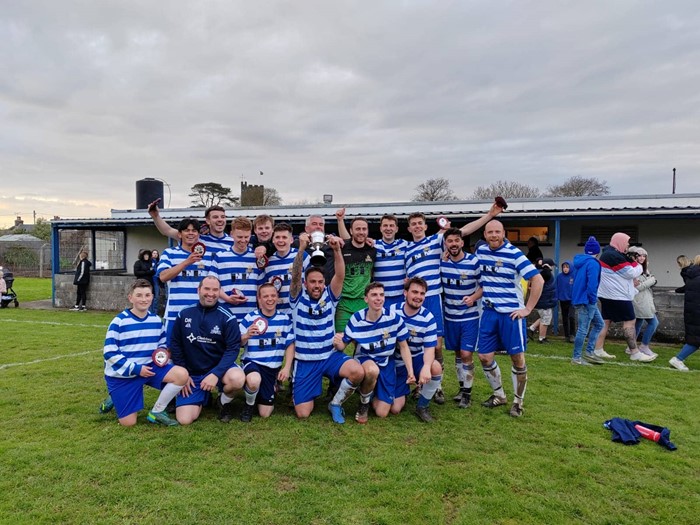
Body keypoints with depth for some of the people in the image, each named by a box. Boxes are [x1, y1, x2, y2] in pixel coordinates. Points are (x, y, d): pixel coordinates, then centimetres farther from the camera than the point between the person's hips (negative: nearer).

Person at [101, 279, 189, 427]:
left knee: (182, 374, -20)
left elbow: (162, 344, 17)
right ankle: (114, 399, 27)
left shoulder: (156, 320, 2)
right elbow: (110, 353, -15)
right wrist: (136, 368, -20)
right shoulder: (119, 321, -14)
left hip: (149, 367, 4)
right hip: (123, 374, -4)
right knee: (128, 423, -6)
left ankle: (156, 412, -3)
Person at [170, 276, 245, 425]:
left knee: (237, 378, -35)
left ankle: (224, 402, 1)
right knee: (184, 420, -9)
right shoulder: (184, 314, -4)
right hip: (192, 373, 2)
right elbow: (175, 344, 4)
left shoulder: (227, 317, -12)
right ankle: (202, 396, 25)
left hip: (219, 367, -2)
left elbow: (233, 348, -15)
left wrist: (216, 373, -26)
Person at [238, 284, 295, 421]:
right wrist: (247, 335, -29)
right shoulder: (250, 318, -9)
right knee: (254, 381, -40)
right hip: (252, 362, -3)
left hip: (273, 368, 3)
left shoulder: (285, 318, -1)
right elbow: (238, 343, -8)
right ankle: (249, 405, -4)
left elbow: (290, 344, 3)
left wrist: (287, 368, -7)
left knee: (265, 413, 5)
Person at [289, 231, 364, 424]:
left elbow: (340, 275, -16)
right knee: (302, 413, -5)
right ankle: (297, 390, 32)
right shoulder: (298, 298, -4)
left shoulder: (329, 296, -1)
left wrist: (337, 250, -33)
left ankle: (336, 403, 1)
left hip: (330, 356, 1)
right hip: (305, 360, -1)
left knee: (358, 372, -28)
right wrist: (301, 249, -36)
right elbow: (295, 276, -21)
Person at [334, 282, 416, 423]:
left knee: (382, 413, -5)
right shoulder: (356, 319, -15)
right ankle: (364, 403, -8)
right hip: (364, 360, -1)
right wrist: (337, 343, -30)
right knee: (372, 370, -40)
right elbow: (343, 345, -5)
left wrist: (410, 372, -11)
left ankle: (372, 393, 31)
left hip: (386, 364, 2)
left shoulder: (394, 318, -14)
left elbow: (403, 347, -2)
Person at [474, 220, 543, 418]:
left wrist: (528, 309, -15)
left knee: (517, 358, 2)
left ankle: (518, 402, 21)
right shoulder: (481, 251, 4)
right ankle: (499, 395, 27)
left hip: (511, 313, -5)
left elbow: (538, 280, -15)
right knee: (484, 357, 6)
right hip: (489, 312, 5)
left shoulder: (514, 254, -12)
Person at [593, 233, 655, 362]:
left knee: (605, 321, 9)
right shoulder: (614, 256, -19)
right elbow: (631, 273, -14)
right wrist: (638, 265, 5)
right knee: (629, 322, -3)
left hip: (607, 295, 10)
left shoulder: (608, 254, 16)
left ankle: (598, 350, 10)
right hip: (617, 295, -10)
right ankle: (635, 353, 1)